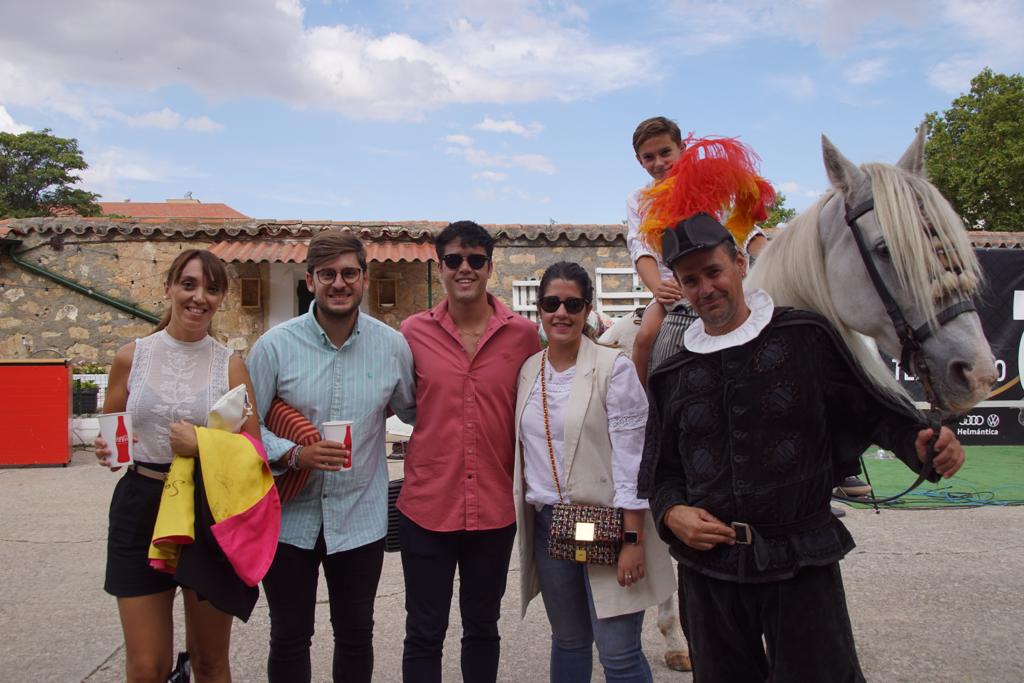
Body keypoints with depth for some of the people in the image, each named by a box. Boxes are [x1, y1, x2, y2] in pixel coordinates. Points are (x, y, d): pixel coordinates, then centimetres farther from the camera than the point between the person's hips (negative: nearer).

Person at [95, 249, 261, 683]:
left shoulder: (230, 365, -2)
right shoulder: (131, 357, 2)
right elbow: (109, 433, 14)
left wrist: (202, 446, -19)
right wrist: (108, 450, -7)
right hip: (140, 510, 1)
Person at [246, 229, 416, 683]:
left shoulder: (392, 346, -4)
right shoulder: (275, 345, -8)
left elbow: (413, 411, 10)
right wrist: (294, 455, -21)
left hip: (360, 519, 1)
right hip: (289, 516, -1)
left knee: (356, 636, 18)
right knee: (289, 638, 15)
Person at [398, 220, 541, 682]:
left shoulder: (523, 334, -2)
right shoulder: (414, 331, -2)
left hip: (494, 507, 1)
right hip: (426, 505, 0)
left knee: (483, 628, 19)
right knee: (424, 634, 11)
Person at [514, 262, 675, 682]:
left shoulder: (613, 367, -10)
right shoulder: (528, 371, 6)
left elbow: (632, 459, -12)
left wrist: (632, 539, -15)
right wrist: (524, 524, 12)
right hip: (548, 525, 5)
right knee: (568, 641, 16)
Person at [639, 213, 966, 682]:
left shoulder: (806, 337, -2)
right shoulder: (672, 374, 5)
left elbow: (872, 408, 1)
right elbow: (660, 468, 11)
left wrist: (921, 441, -18)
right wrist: (672, 513, -8)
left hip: (802, 561, -2)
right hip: (708, 567, 3)